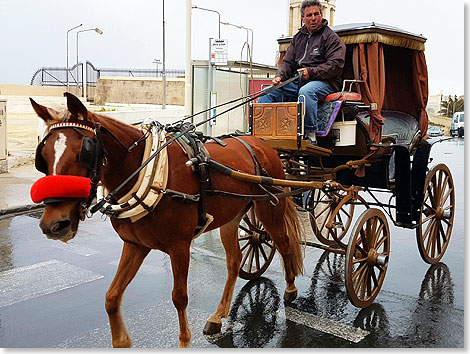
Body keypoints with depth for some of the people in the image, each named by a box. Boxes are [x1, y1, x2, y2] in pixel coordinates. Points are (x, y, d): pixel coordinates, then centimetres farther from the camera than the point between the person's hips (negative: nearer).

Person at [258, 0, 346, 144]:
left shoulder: (330, 37, 2)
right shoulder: (298, 37, 20)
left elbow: (336, 65, -9)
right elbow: (287, 61, 18)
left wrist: (311, 72, -19)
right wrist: (280, 76, -4)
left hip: (324, 82, -6)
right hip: (297, 81, 6)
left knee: (305, 92, -41)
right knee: (266, 93, -11)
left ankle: (310, 135, -32)